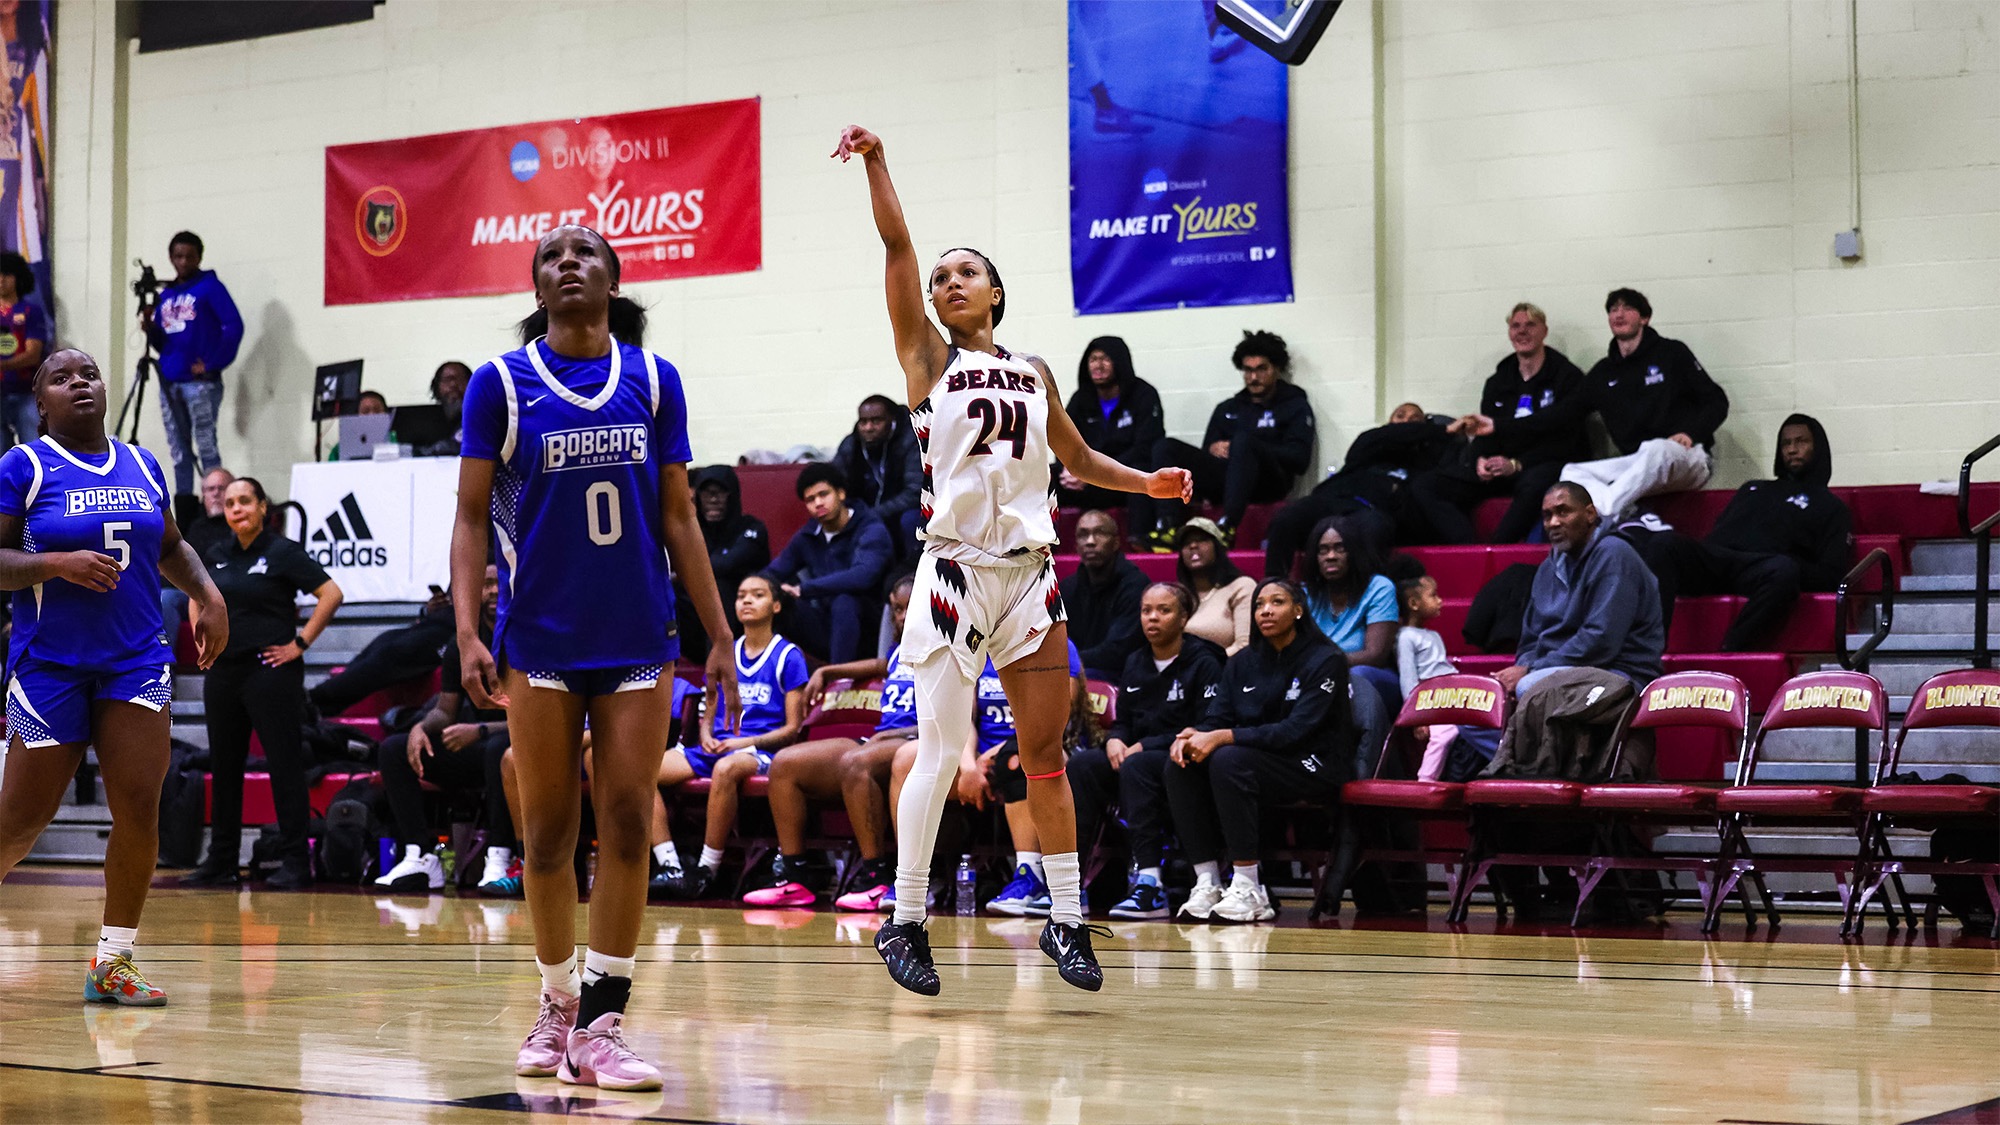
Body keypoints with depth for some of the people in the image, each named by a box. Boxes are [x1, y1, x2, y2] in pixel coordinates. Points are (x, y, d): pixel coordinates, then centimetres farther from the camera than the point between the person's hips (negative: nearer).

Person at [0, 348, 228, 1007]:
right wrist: (58, 564, -21)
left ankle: (113, 963, 4)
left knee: (139, 810, -7)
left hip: (136, 661, 4)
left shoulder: (142, 466, 11)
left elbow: (171, 546, 25)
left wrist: (206, 593, 9)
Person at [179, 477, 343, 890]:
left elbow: (331, 593, -13)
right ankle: (221, 862, 17)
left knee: (285, 765, -5)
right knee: (224, 767, 10)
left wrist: (301, 643, -13)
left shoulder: (283, 552, -6)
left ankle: (295, 862, -3)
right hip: (223, 671, 7)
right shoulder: (217, 557, 11)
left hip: (270, 670, -7)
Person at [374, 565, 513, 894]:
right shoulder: (461, 645, 7)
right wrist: (422, 727, -14)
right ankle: (421, 858, -20)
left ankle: (499, 859, -39)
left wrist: (480, 731, -29)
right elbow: (445, 711, 11)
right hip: (475, 753, 6)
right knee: (392, 749, -9)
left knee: (500, 748, -40)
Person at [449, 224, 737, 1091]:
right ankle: (558, 1006, 21)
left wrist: (720, 638, 5)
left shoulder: (653, 379, 5)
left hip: (637, 637, 1)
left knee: (627, 825, -4)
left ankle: (603, 1023, -1)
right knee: (548, 830, 5)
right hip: (541, 640, -1)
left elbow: (678, 516, 8)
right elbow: (472, 516, 0)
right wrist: (467, 633, -11)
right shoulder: (501, 383, 0)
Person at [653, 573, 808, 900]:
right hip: (716, 748, 6)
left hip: (760, 751, -5)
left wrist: (747, 742, -13)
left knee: (726, 768, -41)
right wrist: (706, 737, 0)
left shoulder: (788, 656, 4)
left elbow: (792, 728, 0)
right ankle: (669, 868, -23)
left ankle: (708, 869, -30)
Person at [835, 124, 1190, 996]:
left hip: (1029, 572, 4)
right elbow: (897, 249, -7)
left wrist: (1145, 482, 10)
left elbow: (1076, 459, 26)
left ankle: (1066, 918, 12)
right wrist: (876, 164, -16)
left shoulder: (1034, 376, 14)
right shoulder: (927, 357, 4)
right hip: (954, 570, -4)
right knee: (941, 752, -7)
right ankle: (904, 920, 2)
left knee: (1046, 753, 5)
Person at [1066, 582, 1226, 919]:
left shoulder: (1203, 664, -4)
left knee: (1137, 766, -37)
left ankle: (1150, 885, -42)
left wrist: (1145, 746, -17)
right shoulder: (1135, 664, 17)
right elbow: (1123, 721, 21)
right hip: (1135, 754, 6)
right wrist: (1114, 739, -5)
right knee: (1082, 763, -22)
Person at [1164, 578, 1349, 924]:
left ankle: (1249, 891, -32)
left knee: (1229, 760, -32)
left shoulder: (1325, 660, -8)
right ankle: (1207, 885, -21)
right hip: (1259, 761, 6)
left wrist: (1224, 738, -29)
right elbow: (1215, 720, 5)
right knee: (1180, 764, -19)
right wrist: (1191, 736, -21)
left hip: (1313, 769, -6)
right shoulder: (1243, 662, 11)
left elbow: (1296, 730, -20)